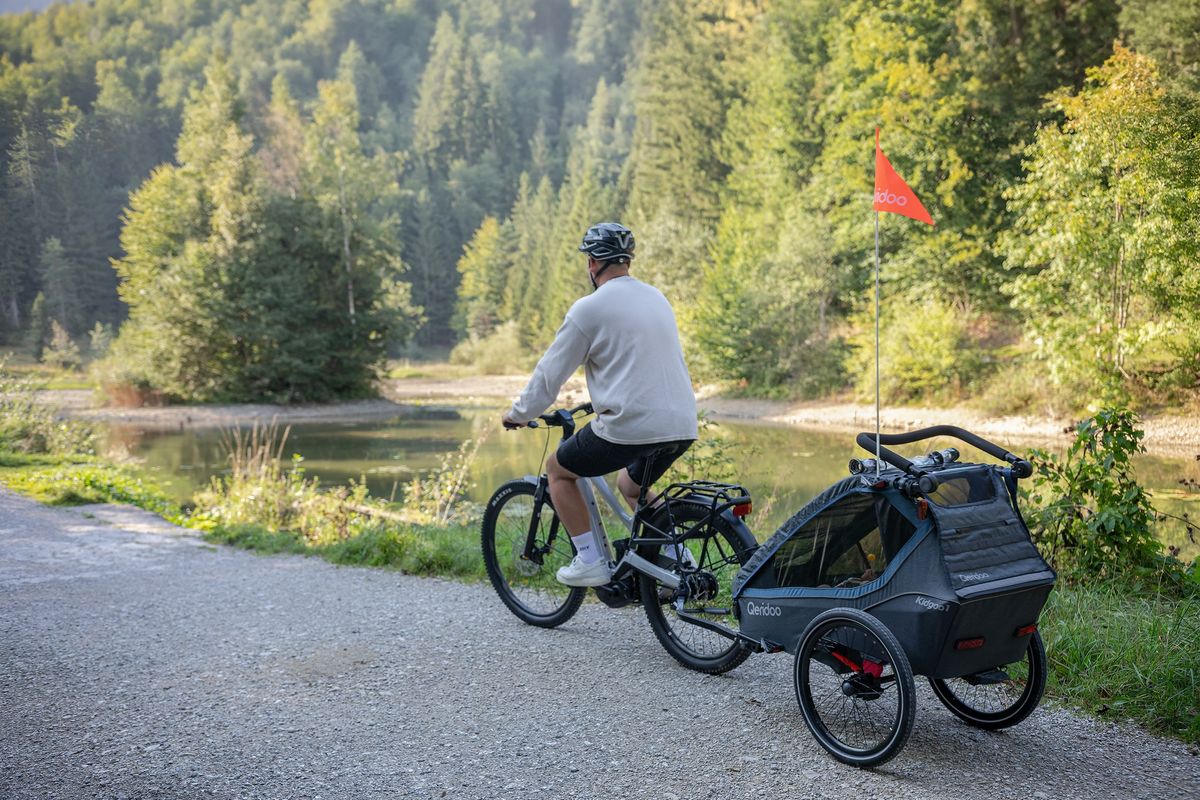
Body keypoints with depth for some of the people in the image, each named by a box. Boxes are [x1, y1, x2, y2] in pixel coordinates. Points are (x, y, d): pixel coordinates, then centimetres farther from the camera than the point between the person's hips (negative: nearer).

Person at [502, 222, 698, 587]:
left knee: (557, 470, 16)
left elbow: (550, 372, 1)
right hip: (682, 427, 7)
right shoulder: (657, 298, 16)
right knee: (630, 486, 33)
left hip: (629, 426, -7)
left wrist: (519, 414, 17)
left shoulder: (589, 308, -5)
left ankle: (591, 560, 11)